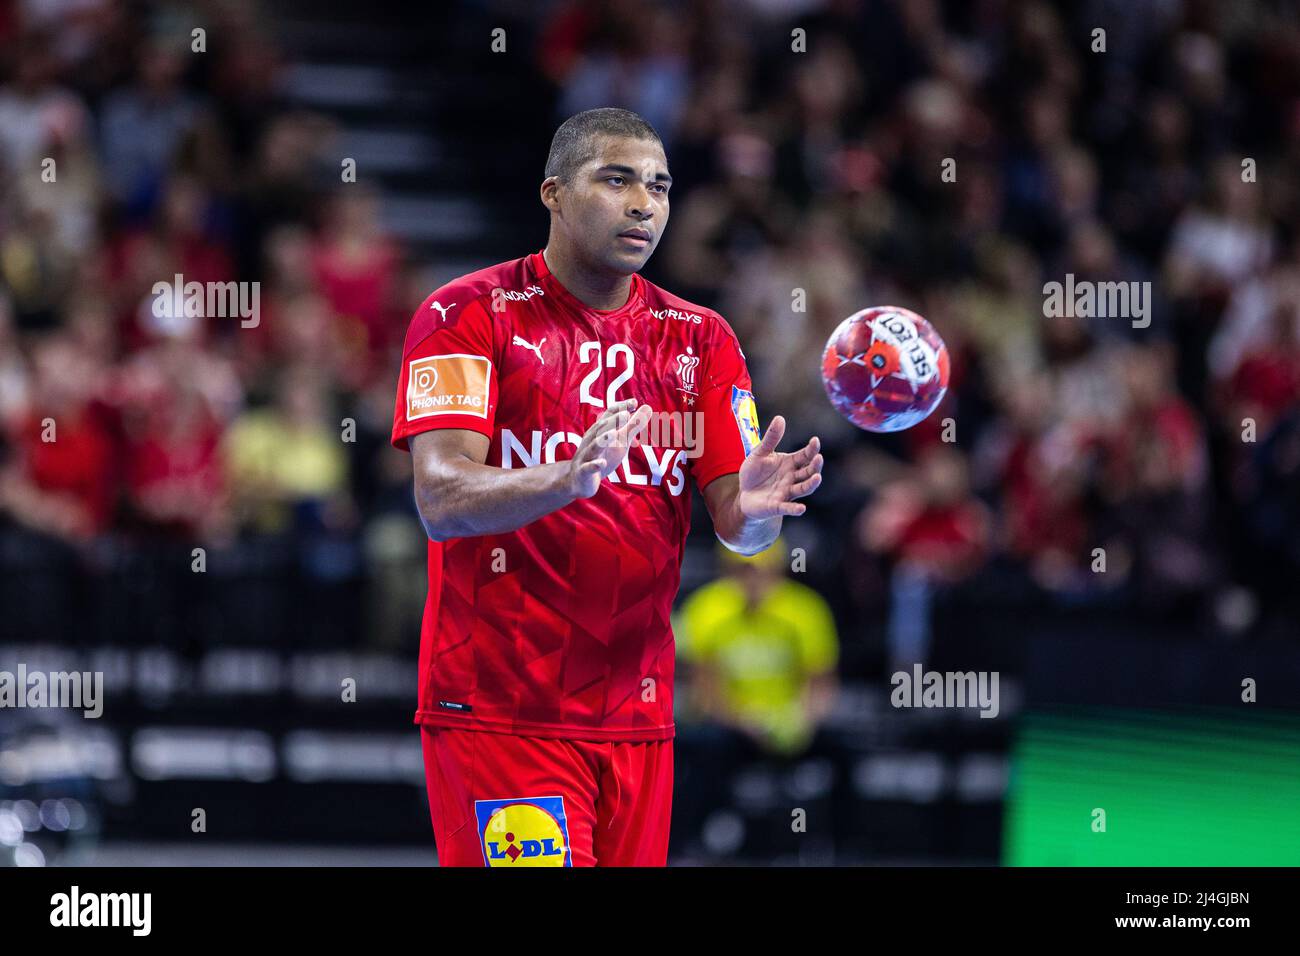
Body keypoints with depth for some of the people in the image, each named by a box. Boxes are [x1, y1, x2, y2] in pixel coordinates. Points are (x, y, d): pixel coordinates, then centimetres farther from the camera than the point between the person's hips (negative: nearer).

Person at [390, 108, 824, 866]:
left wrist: (754, 508, -21)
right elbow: (441, 502, -16)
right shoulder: (470, 316, -4)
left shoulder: (701, 341, 11)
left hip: (637, 713, 5)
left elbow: (737, 529, 4)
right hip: (501, 711, -5)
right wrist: (568, 480, -35)